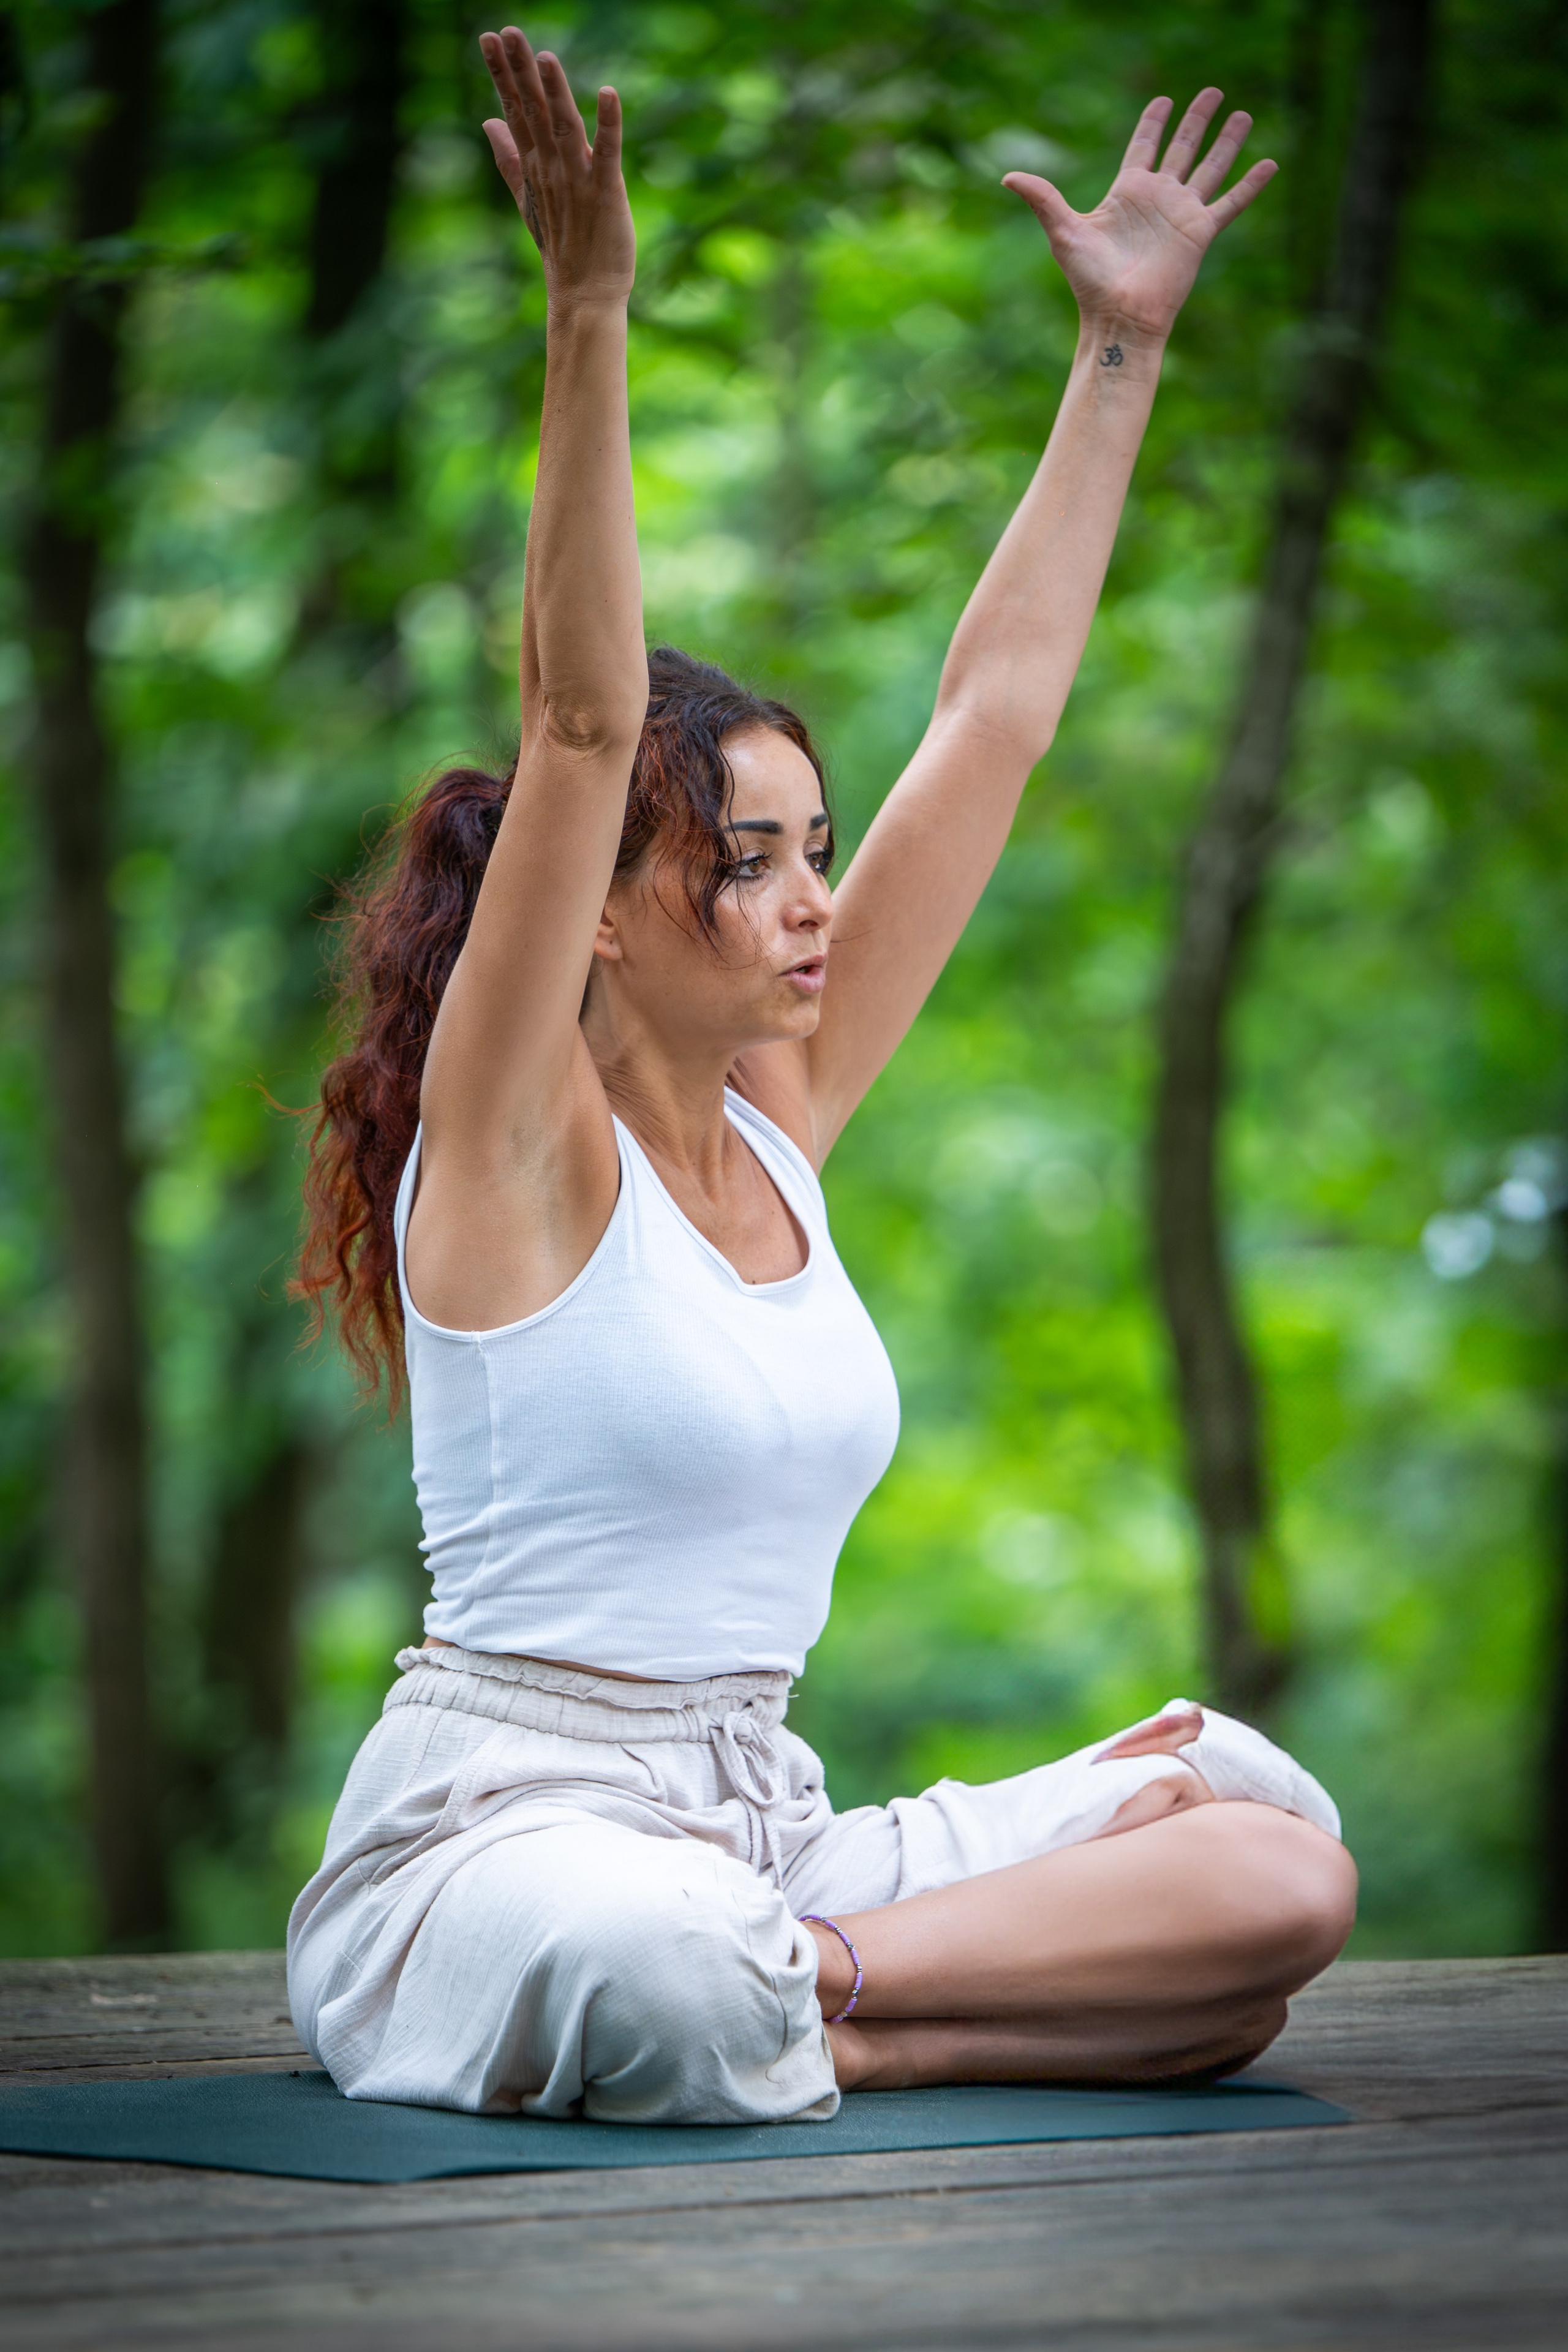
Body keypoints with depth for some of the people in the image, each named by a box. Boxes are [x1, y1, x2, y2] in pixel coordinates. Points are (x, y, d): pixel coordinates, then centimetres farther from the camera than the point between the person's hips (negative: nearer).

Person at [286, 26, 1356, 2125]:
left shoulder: (780, 1120, 9)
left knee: (1281, 1861, -12)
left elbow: (994, 717, 12)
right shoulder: (517, 1143, -8)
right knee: (672, 1987, -42)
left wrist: (1123, 347, 13)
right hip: (499, 1843, -7)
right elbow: (583, 727, -22)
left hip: (753, 1837, 7)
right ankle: (807, 2007, -11)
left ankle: (810, 1993, -10)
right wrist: (590, 316, -30)